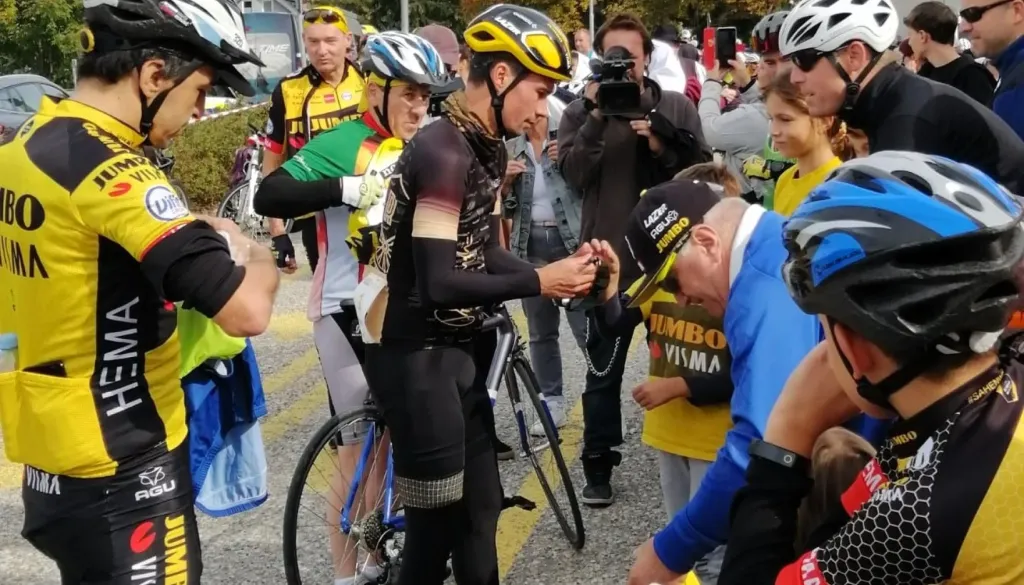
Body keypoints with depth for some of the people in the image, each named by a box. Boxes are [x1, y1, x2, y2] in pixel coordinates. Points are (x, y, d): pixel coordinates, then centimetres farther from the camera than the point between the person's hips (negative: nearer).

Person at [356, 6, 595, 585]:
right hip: (414, 349, -9)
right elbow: (437, 283, -27)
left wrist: (560, 271, -5)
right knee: (440, 512, 1)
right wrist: (538, 282, -20)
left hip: (457, 343, 9)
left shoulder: (489, 147, 7)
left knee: (481, 502, 16)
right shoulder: (444, 152, -23)